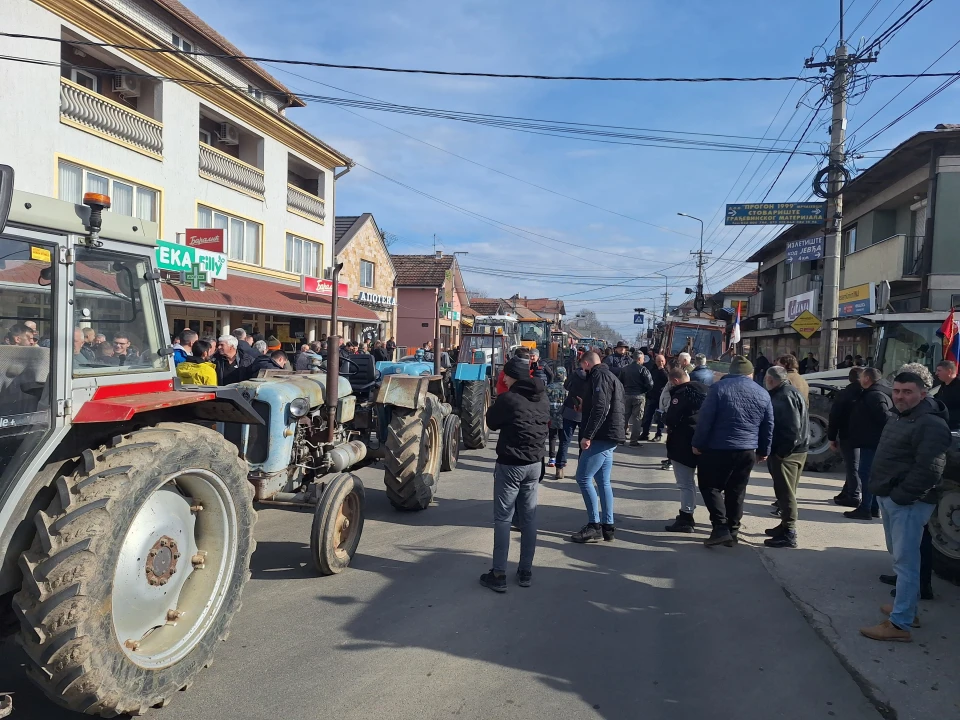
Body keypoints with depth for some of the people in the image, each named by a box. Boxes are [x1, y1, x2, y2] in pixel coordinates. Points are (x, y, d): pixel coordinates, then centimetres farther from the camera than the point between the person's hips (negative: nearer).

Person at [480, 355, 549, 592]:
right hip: (534, 464, 6)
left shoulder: (508, 398, -16)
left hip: (510, 464, -6)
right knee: (529, 517, 13)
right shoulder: (542, 398, 3)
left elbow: (492, 422, -2)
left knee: (503, 518, 2)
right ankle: (526, 571, 20)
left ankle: (498, 575, 4)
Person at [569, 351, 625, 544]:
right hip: (609, 436, 10)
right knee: (603, 481, 11)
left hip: (602, 436, -10)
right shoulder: (611, 377, 22)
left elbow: (600, 408, -22)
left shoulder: (599, 376, -10)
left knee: (583, 478, -8)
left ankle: (594, 525, -4)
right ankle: (607, 526, 13)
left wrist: (587, 435, -22)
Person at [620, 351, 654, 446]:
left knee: (625, 416, 13)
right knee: (637, 418, 2)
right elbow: (650, 384, -13)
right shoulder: (643, 369, -10)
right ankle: (634, 441, 2)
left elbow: (620, 382, 7)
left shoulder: (625, 369, 4)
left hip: (626, 395, 4)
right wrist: (645, 391, 5)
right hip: (639, 396, -4)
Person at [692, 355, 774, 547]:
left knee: (710, 486, 7)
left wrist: (698, 444, -4)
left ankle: (720, 527, -5)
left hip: (719, 449, -4)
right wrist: (763, 451, 19)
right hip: (748, 451, 4)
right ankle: (732, 531, 18)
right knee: (737, 491, 14)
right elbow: (768, 426, 11)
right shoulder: (763, 394, 7)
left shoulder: (719, 387, -8)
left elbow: (705, 419, -11)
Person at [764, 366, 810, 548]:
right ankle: (786, 526, 30)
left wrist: (782, 450, -21)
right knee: (786, 491, 19)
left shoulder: (785, 395, -18)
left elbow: (793, 427, -25)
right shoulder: (788, 392, 16)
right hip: (795, 450, 11)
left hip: (786, 452, -11)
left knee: (785, 492, -6)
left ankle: (789, 534, -3)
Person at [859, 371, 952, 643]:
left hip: (909, 502, -10)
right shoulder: (899, 417, 16)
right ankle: (905, 607, 33)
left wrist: (900, 496, -21)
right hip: (890, 498, 10)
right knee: (899, 556, 19)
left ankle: (899, 624, -3)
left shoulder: (931, 424, -17)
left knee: (905, 561, -7)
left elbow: (929, 470, -25)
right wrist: (885, 493, 16)